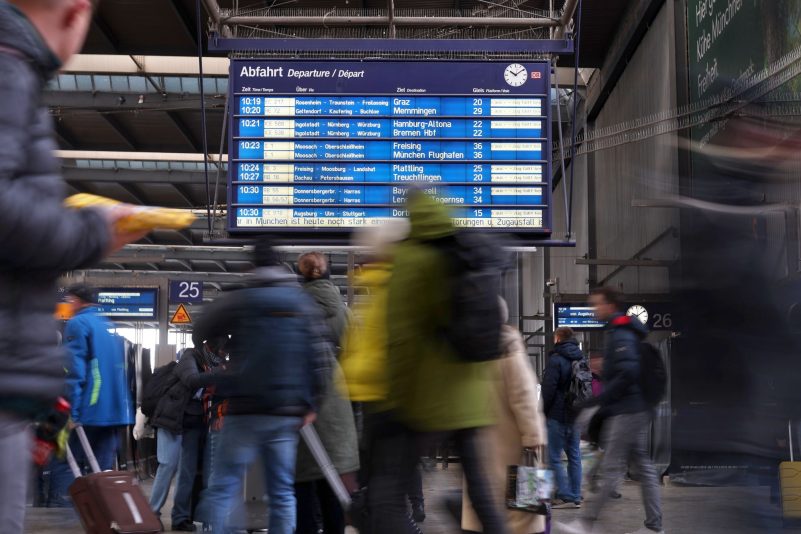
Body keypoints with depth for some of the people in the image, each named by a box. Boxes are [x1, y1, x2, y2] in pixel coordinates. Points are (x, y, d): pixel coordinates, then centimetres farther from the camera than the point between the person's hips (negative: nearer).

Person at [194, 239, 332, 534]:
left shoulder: (239, 301, -4)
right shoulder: (304, 302, 6)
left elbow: (200, 332, 8)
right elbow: (322, 357, 0)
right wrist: (310, 404, 5)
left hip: (245, 410, -3)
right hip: (288, 412, 3)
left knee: (222, 489, 1)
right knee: (282, 492, 8)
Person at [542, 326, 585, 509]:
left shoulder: (556, 359, -12)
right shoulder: (581, 359, 13)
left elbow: (548, 389, -14)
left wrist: (542, 411, -5)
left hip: (558, 415, -8)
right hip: (576, 416, 8)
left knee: (554, 457, -3)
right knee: (574, 456, 11)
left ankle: (565, 495, -8)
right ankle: (575, 497, 12)